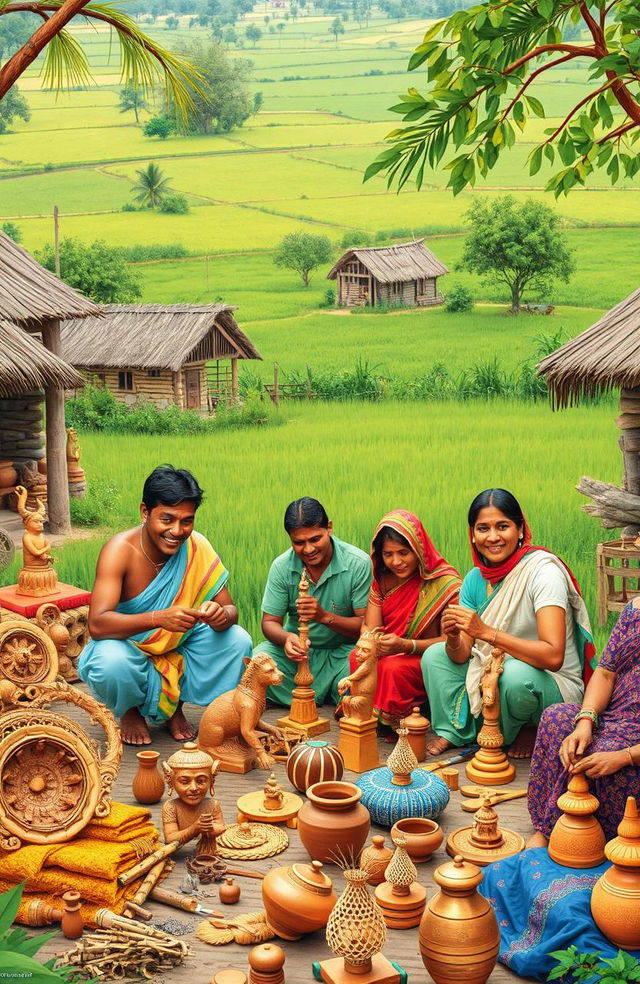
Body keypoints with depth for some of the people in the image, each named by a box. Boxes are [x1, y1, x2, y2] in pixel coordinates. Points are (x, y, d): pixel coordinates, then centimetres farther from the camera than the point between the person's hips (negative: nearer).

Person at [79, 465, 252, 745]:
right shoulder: (121, 550, -24)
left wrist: (221, 615, -37)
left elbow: (230, 610, -10)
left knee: (237, 640, -18)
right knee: (113, 663, -37)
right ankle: (129, 712, 2)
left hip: (178, 653, 4)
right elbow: (97, 624, -35)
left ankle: (175, 706, 8)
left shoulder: (197, 548, -12)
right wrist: (159, 618, -51)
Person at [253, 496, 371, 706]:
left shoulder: (358, 564, -14)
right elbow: (270, 622, -3)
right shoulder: (281, 567, -6)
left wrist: (325, 616, -31)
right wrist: (286, 638, -29)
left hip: (343, 651, -2)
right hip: (297, 649, 3)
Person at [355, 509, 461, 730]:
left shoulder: (445, 582, -13)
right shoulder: (383, 580, 6)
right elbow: (370, 627, -1)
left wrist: (406, 646, -32)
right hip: (389, 653, 5)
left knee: (394, 667, -35)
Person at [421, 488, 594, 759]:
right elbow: (461, 656, -2)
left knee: (516, 673, -36)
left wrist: (487, 633, -38)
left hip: (554, 688, -6)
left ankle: (528, 728, -4)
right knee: (434, 655, -2)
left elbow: (553, 657, -33)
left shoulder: (543, 571, -22)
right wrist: (453, 638, -27)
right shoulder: (476, 578, 0)